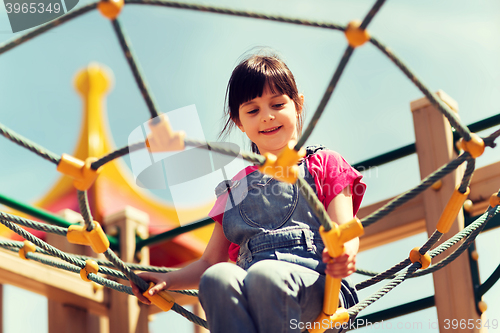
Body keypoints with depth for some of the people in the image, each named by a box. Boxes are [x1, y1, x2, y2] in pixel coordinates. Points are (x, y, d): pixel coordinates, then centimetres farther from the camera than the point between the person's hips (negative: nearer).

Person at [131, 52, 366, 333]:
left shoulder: (324, 164, 18)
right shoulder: (236, 187, 28)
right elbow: (211, 261, 29)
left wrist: (344, 256, -22)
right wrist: (167, 280, 10)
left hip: (318, 288, -3)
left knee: (265, 274, -38)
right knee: (217, 277, -34)